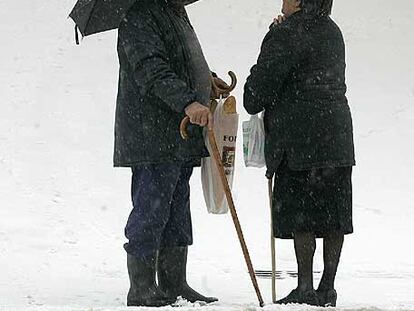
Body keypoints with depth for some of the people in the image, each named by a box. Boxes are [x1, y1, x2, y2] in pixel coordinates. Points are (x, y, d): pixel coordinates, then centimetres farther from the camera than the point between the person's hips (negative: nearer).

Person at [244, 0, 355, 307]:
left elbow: (264, 80, -10)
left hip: (300, 140, -7)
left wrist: (253, 103, 12)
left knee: (300, 215, -3)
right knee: (334, 213, 7)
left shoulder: (287, 34, -10)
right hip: (338, 136, 7)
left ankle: (306, 288, -4)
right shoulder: (332, 32, 15)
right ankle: (328, 287, 10)